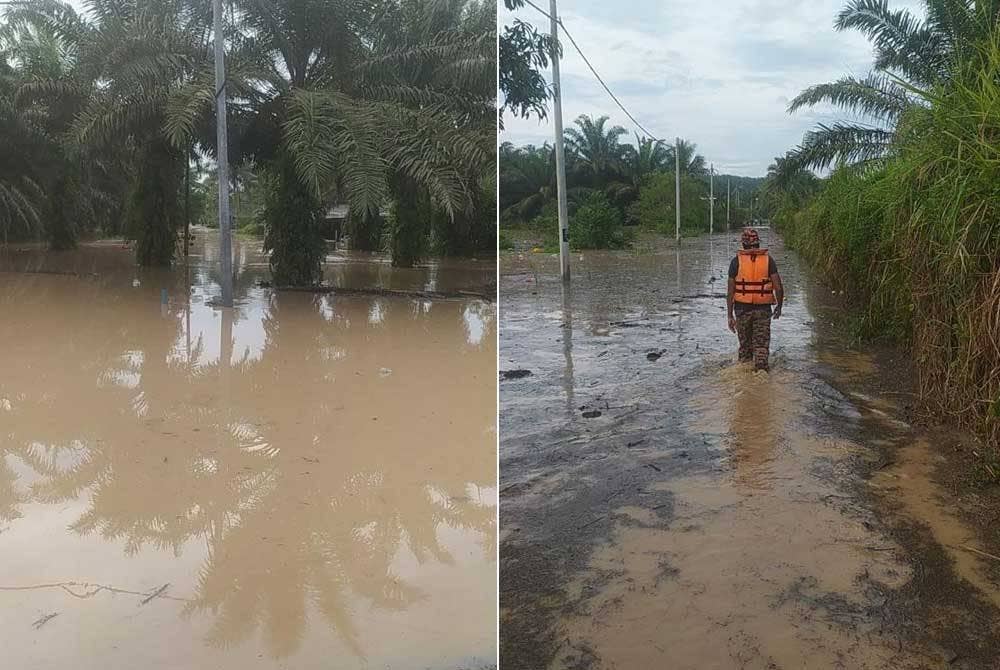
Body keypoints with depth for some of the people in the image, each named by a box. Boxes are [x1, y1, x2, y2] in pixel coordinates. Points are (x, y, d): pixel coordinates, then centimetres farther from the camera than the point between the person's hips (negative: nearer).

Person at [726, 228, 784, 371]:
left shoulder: (736, 261, -3)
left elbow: (730, 291, -5)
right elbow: (778, 288, -5)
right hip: (763, 309, 0)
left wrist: (730, 315, 0)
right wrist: (779, 306, 11)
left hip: (742, 308, 0)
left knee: (745, 345, 15)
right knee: (762, 346, 3)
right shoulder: (768, 260, -1)